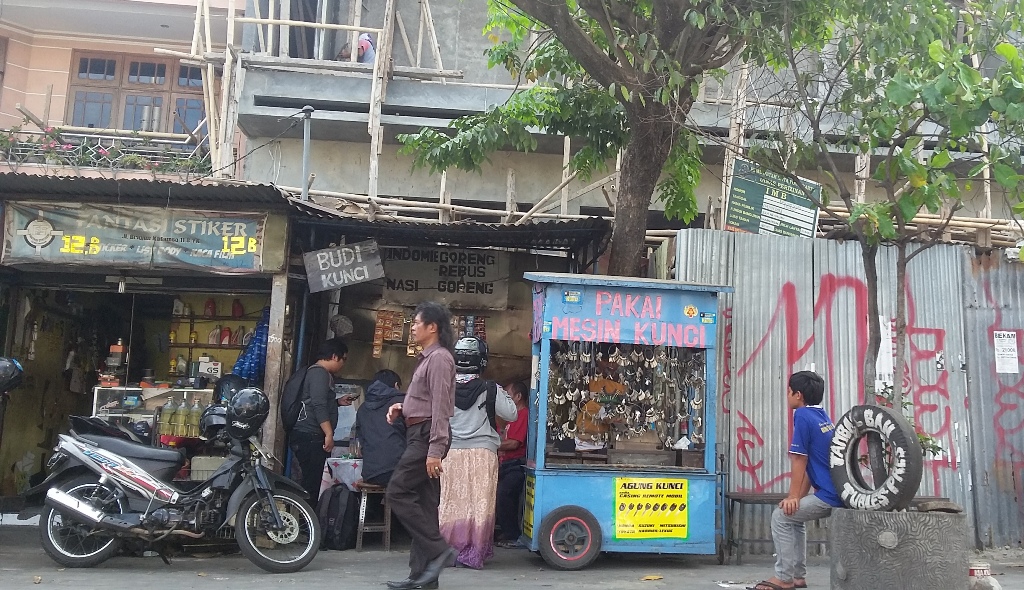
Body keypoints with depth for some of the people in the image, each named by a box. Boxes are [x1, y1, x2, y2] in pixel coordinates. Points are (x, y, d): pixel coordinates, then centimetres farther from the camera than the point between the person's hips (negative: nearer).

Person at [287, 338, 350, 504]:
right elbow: (318, 405, -20)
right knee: (312, 483, -12)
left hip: (313, 438, 10)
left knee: (313, 481, 7)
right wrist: (329, 434, -22)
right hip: (309, 437, -10)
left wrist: (338, 402, 29)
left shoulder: (321, 373, 23)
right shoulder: (320, 372, -9)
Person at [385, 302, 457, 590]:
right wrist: (402, 407, 8)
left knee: (398, 493, -10)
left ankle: (437, 550, -5)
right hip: (419, 434, 10)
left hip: (428, 435, -10)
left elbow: (440, 406, -20)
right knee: (423, 502, 8)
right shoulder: (427, 357, 18)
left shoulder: (439, 358, -13)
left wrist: (435, 450, -24)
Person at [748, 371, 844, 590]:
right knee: (794, 516, 21)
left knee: (781, 516, -2)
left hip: (830, 496, -9)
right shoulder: (824, 416, 16)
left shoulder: (802, 415, -11)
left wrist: (793, 497, -4)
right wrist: (799, 497, 17)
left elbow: (799, 460, -10)